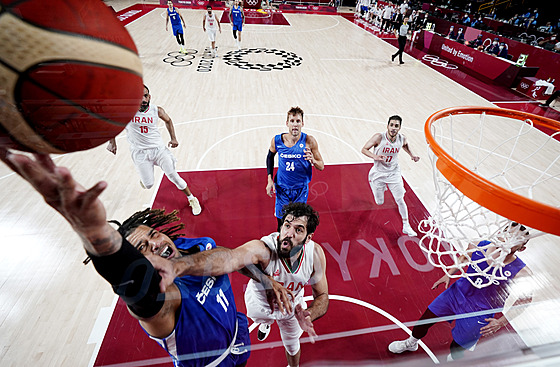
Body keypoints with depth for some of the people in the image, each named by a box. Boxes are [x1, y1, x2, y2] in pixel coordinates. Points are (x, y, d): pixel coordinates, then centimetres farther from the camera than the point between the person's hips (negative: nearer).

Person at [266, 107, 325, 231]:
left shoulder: (309, 141, -17)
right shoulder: (277, 140, -14)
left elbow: (322, 166, -9)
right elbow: (270, 156, 8)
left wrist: (313, 161, -33)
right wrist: (270, 180, 1)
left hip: (301, 188, -1)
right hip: (282, 187, 1)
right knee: (281, 220, 13)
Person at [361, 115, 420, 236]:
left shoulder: (402, 138, -9)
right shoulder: (379, 137, -21)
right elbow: (364, 149, -15)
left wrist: (412, 155, 3)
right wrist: (375, 156, -31)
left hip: (394, 173, 2)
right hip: (378, 173, -2)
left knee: (400, 200, 0)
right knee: (379, 202, 9)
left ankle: (406, 226, 19)